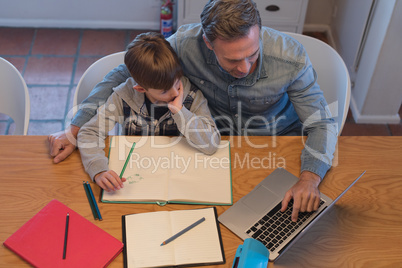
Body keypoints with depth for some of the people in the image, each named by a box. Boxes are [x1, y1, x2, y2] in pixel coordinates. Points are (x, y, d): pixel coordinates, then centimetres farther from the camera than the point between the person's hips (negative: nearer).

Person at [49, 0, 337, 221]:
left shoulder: (291, 58, -31)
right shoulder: (185, 44, -29)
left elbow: (323, 123, -19)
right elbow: (123, 75, -13)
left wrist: (310, 177, -40)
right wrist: (75, 129, -18)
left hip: (279, 136, -1)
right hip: (215, 139, 1)